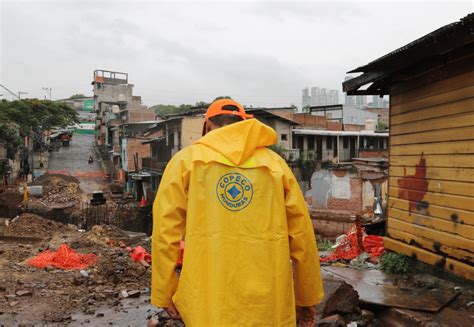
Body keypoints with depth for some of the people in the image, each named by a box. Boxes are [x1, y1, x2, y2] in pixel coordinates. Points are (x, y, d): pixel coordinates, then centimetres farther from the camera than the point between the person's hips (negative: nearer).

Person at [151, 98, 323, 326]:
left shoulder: (186, 159, 3)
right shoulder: (275, 162, 7)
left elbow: (165, 231, -3)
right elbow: (302, 236, 6)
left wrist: (165, 294, 6)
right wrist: (307, 297, 16)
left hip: (209, 300, -1)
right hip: (268, 300, 2)